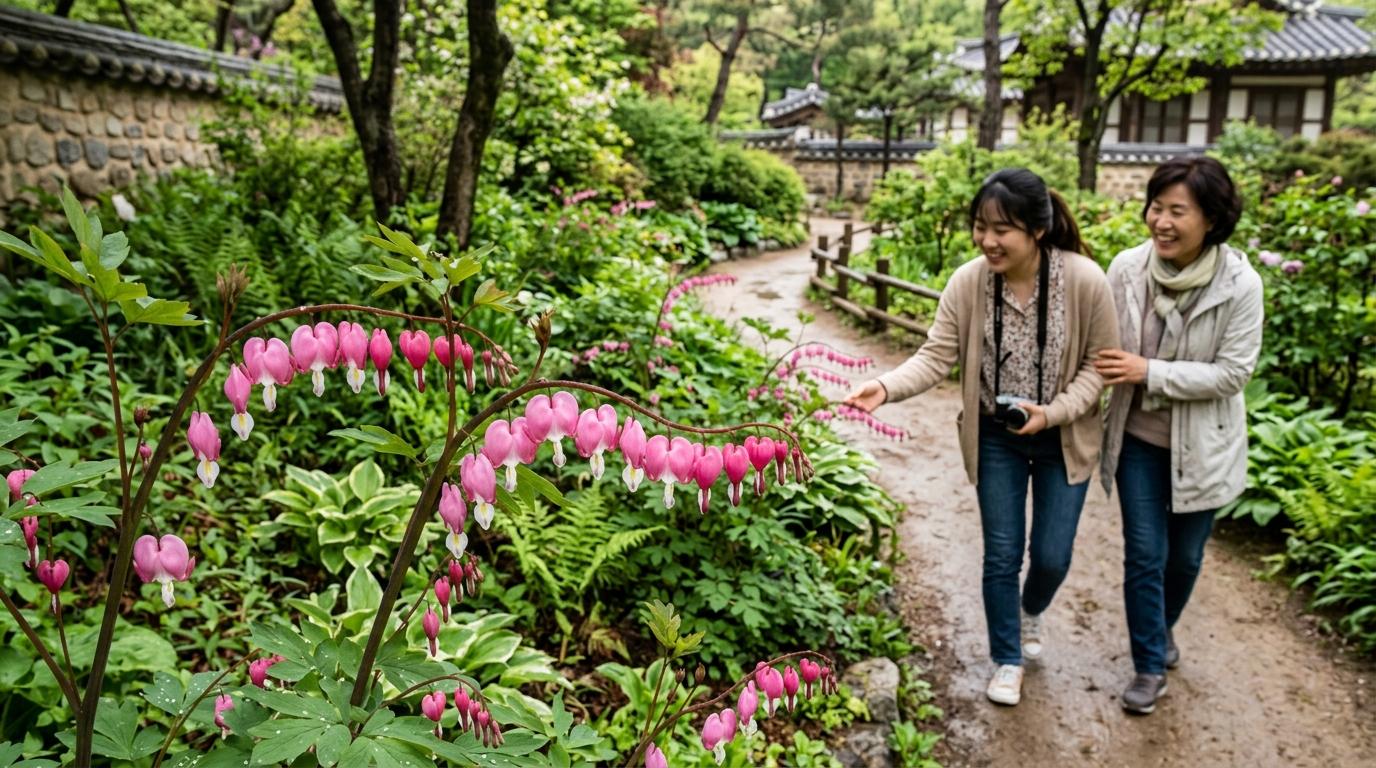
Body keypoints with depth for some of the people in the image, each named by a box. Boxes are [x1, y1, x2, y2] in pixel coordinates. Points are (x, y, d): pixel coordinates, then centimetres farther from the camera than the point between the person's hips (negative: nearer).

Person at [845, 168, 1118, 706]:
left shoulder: (1085, 281, -21)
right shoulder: (968, 283, -18)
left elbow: (1099, 363, -11)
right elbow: (937, 356, -16)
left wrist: (1053, 413, -24)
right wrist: (887, 387, -34)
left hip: (1063, 438, 0)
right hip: (996, 439, 1)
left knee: (1052, 556, 9)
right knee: (1002, 555, 8)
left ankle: (1032, 611, 47)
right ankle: (1007, 659, 32)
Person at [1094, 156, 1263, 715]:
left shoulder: (1240, 285, -20)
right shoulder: (1127, 268, -15)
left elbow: (1233, 373, -18)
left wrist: (1150, 371, -25)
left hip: (1202, 445, 0)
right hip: (1138, 438, 1)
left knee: (1185, 555, 17)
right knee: (1145, 554, 4)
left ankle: (1163, 630, 46)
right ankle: (1150, 666, 22)